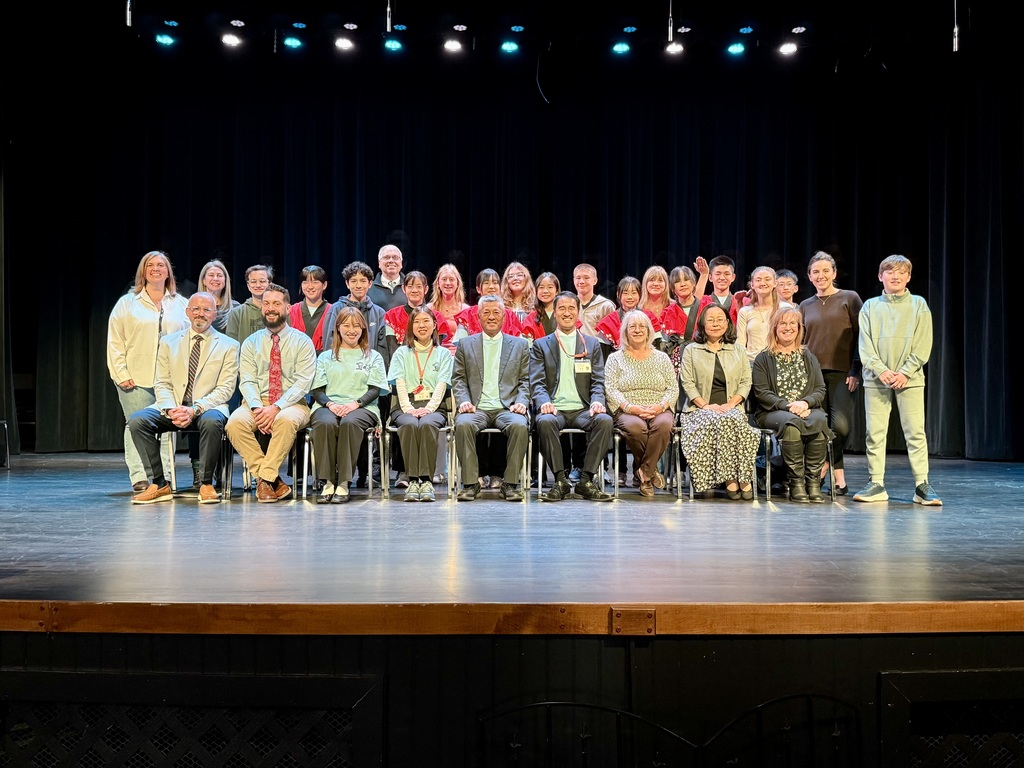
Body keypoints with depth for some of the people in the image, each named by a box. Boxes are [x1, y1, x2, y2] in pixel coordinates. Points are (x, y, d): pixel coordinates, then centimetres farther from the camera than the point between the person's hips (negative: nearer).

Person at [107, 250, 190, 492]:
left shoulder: (181, 304, 15)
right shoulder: (127, 303, 10)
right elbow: (115, 341, 6)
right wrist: (121, 374, -4)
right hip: (136, 379, -1)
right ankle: (139, 478, -2)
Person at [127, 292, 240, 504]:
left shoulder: (228, 346, 5)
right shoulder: (168, 342, 14)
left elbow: (225, 388, -3)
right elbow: (162, 384, 9)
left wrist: (195, 409, -18)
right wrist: (171, 409, -13)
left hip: (208, 407, -3)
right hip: (172, 407, 3)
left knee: (211, 421, -37)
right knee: (137, 420, -23)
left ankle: (206, 484, -20)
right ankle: (158, 484, -14)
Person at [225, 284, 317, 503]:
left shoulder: (302, 341, 4)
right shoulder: (251, 343, 13)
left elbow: (303, 382, -7)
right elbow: (247, 381, 2)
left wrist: (277, 407, -21)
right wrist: (256, 408, -18)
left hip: (291, 404, -3)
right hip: (257, 404, 3)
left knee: (286, 420, -37)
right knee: (235, 422, -29)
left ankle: (266, 478, -23)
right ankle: (273, 480, -22)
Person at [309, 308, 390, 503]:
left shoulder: (373, 357, 19)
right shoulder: (326, 357, 23)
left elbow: (375, 390, 7)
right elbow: (317, 390, 11)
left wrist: (356, 403, -13)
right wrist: (330, 404, -11)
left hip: (362, 407, -1)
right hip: (329, 406, 1)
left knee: (350, 422, -38)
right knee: (325, 423, -36)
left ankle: (343, 483, -36)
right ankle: (327, 482, -32)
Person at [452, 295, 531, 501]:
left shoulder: (520, 344, 17)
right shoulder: (465, 344, 18)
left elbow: (525, 380, 12)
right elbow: (458, 379, 11)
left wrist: (521, 402, -7)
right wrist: (463, 400, -7)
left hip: (507, 408, 0)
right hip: (476, 408, 0)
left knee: (520, 425, -34)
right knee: (463, 424, -33)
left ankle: (510, 483, -21)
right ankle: (470, 483, -22)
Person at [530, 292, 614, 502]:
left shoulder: (592, 344, 18)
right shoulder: (540, 345, 15)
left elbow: (598, 381, 9)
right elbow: (537, 382, 3)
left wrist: (597, 401, -13)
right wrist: (544, 402, -19)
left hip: (582, 409, 1)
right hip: (554, 409, -1)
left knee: (605, 420, -31)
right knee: (545, 421, -35)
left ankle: (586, 480, -21)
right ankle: (561, 481, -23)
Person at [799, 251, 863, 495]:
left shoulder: (850, 298, 5)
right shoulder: (806, 306, 16)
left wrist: (855, 371, -8)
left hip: (841, 373, -3)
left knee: (841, 425, -16)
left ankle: (824, 466, 5)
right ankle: (838, 476, 11)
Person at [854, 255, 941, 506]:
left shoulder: (918, 304, 7)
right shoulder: (870, 307, 9)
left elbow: (923, 346, 0)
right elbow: (865, 346, 2)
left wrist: (905, 372, -11)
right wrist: (880, 370, -11)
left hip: (910, 379, -1)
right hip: (876, 379, 1)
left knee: (916, 432, -3)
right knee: (874, 432, 1)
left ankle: (922, 485, 2)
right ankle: (876, 484, 8)